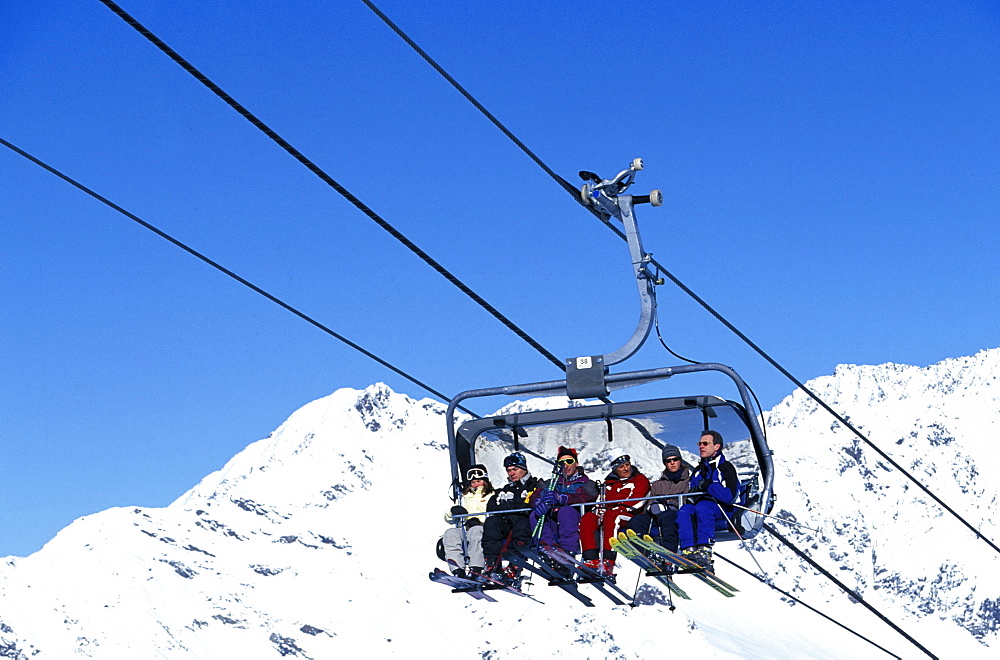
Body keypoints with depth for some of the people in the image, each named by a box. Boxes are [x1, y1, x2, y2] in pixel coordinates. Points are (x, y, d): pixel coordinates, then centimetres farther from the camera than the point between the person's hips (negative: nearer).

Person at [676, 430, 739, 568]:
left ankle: (705, 551, -42)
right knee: (684, 510, -25)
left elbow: (729, 496, -17)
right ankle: (689, 550, -36)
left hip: (725, 511, -6)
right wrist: (692, 497, -8)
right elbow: (692, 495, 16)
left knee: (703, 507, -35)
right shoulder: (698, 471, 20)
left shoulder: (726, 468, -3)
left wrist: (707, 486, -18)